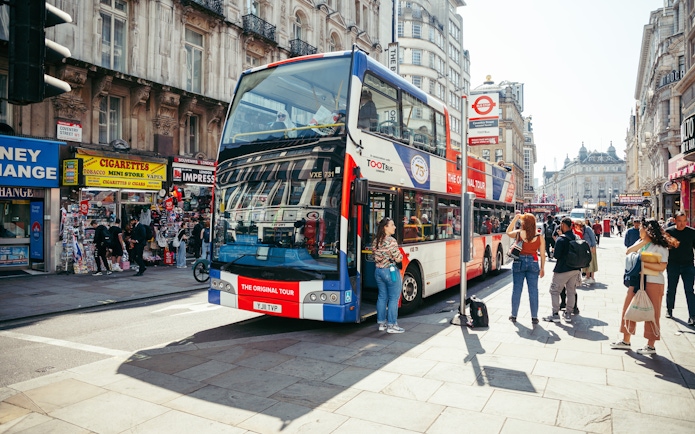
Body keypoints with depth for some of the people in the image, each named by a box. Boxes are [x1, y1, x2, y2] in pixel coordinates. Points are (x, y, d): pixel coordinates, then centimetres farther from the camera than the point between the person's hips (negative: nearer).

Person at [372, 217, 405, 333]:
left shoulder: (375, 241, 6)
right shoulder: (391, 241, -17)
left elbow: (376, 257, 10)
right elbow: (398, 258, -16)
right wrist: (400, 256, 3)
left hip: (378, 271, 8)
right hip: (391, 271, -8)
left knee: (382, 297, 15)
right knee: (393, 298, 2)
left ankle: (381, 323, 21)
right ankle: (391, 325, 7)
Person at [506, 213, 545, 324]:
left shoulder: (518, 233, -7)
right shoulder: (540, 237, -4)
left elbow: (508, 232, 15)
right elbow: (542, 254, 0)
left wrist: (515, 218, 15)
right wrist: (542, 268, 10)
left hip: (519, 262, 0)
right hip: (533, 263, 0)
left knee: (516, 289, 8)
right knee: (533, 290, 7)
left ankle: (514, 315, 16)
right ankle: (534, 317, 11)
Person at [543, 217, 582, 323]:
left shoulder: (560, 239, -16)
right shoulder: (577, 238, 4)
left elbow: (557, 256, -15)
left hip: (563, 270, -7)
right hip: (575, 269, 7)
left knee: (554, 291, 4)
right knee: (571, 292, 14)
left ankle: (555, 314, 2)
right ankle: (568, 314, 19)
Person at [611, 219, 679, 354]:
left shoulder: (660, 247, -10)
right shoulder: (640, 243, 11)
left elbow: (662, 267, -20)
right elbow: (628, 252, -5)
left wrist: (643, 263, -22)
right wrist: (643, 241, -9)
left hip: (653, 283, -7)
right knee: (628, 310, 9)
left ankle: (651, 346, 14)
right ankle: (626, 341, 20)